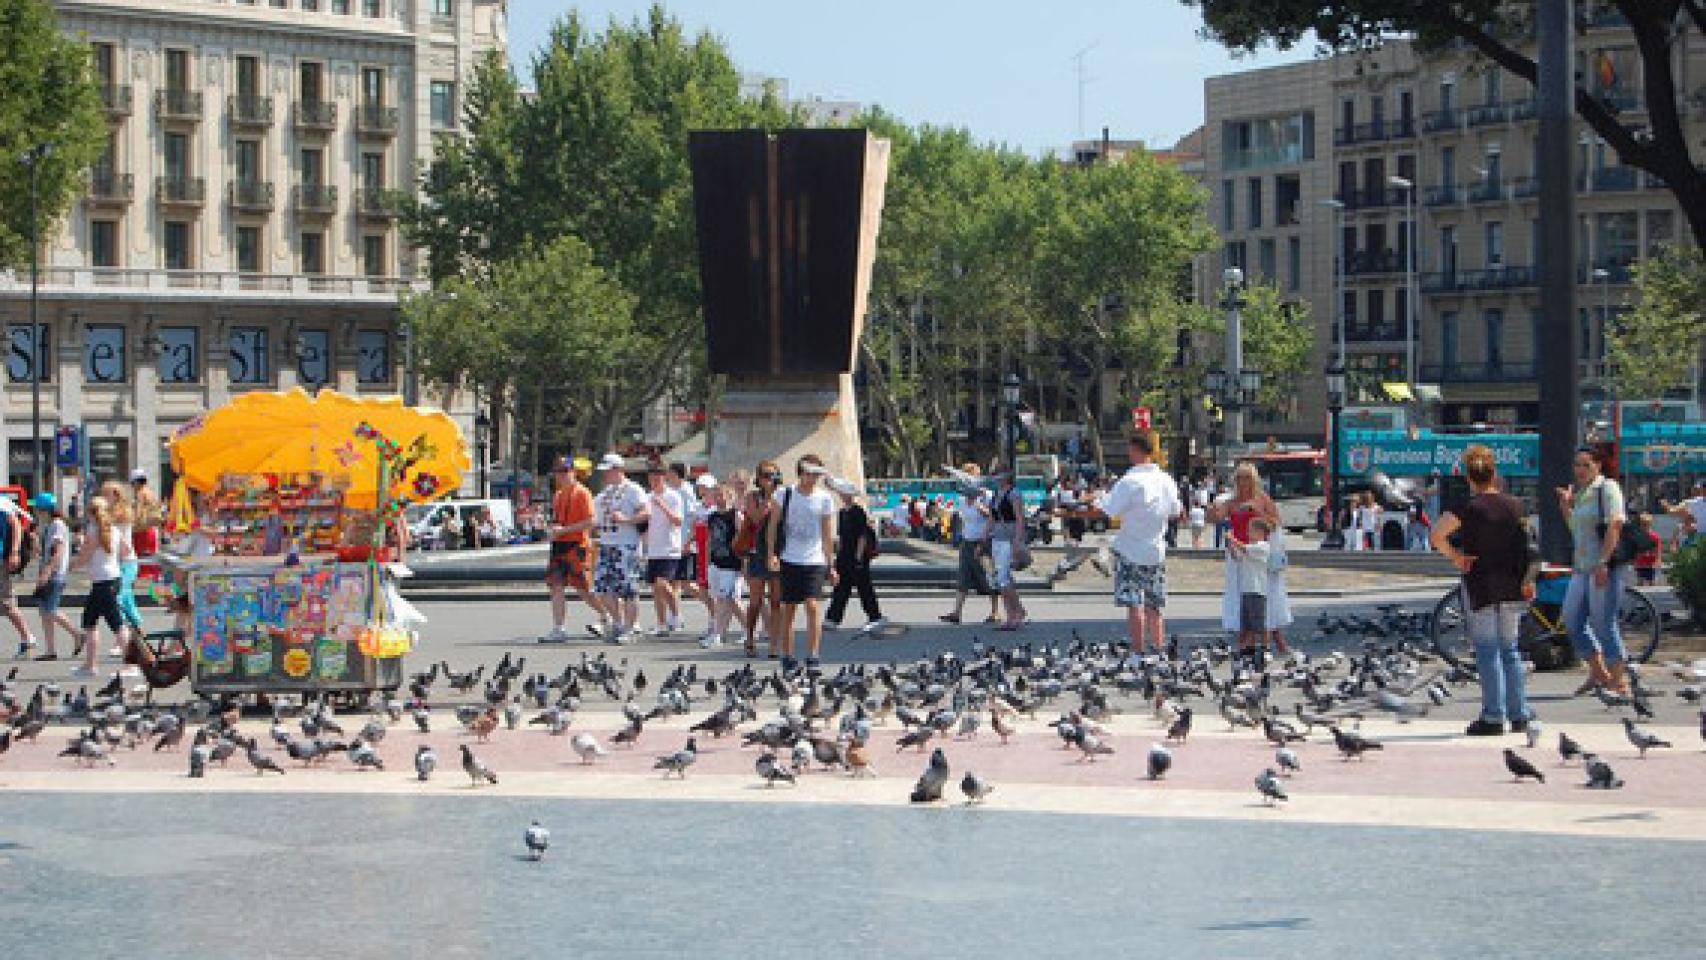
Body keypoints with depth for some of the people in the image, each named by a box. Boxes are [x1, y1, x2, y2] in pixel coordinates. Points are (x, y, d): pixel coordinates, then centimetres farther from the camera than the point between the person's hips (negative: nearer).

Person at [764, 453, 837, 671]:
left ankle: (812, 658, -13)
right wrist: (771, 553, -5)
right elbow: (773, 525, 5)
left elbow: (827, 535, 7)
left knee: (812, 606, -14)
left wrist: (830, 565, 6)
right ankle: (787, 657, 16)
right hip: (789, 561, 0)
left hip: (814, 561, 0)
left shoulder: (824, 500, 1)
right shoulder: (784, 495, -1)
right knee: (788, 609, 6)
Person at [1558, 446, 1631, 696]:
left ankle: (1619, 680, 0)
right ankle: (1598, 673, 20)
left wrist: (1603, 562, -24)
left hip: (1604, 567, -9)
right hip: (1582, 568, 9)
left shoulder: (1607, 488, -6)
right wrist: (1566, 505, 14)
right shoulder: (1580, 493, 19)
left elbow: (1615, 525, -17)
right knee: (1572, 621, 8)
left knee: (1603, 623, -7)